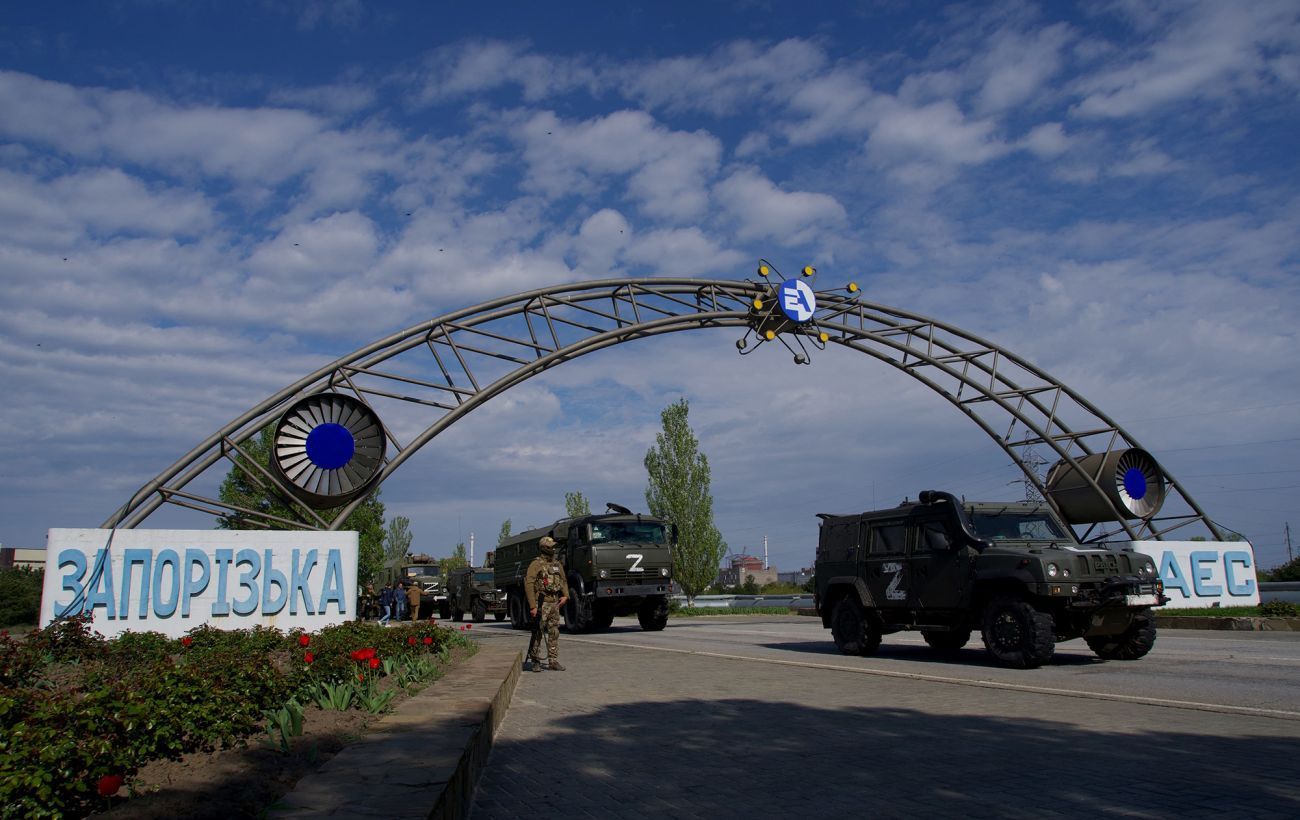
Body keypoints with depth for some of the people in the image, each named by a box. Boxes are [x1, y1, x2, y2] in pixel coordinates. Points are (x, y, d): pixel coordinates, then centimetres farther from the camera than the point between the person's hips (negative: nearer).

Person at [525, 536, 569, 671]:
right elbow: (529, 584, -13)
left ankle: (553, 661, 10)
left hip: (555, 603, 6)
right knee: (538, 633, -1)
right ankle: (535, 661, 9)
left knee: (554, 633, 5)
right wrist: (532, 606, -18)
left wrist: (565, 596, 5)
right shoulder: (536, 564, -8)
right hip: (541, 603, -6)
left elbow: (563, 581, 24)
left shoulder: (557, 565, 13)